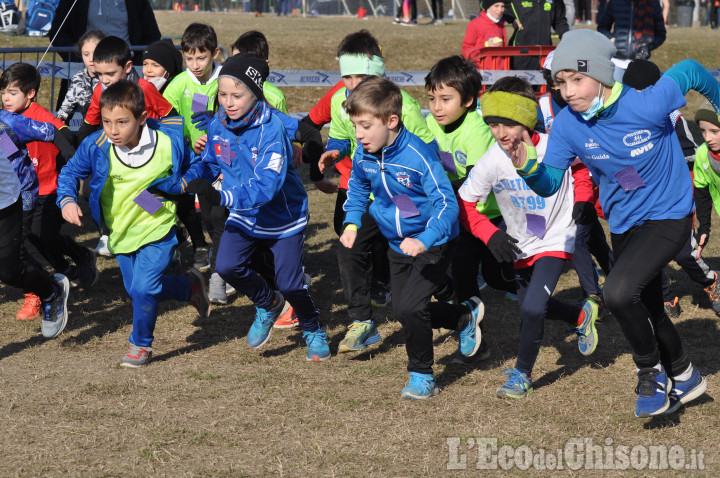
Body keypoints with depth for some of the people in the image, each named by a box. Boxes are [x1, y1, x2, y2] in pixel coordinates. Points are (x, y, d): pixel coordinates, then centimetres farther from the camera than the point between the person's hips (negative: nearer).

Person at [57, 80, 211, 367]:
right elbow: (70, 173, -2)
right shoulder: (96, 146, -18)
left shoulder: (169, 141, -20)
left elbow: (195, 166, 0)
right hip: (121, 231, 4)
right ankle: (190, 287, 45)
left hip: (157, 228, -4)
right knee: (135, 289, 18)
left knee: (144, 288, -16)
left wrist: (175, 186, -18)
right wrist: (67, 201, -21)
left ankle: (141, 344, 12)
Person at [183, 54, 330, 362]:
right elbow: (211, 163, 9)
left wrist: (223, 197, -48)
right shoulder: (218, 125, -9)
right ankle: (268, 304, 16)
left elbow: (266, 183, -37)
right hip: (244, 213, 5)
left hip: (283, 214, -5)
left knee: (289, 282, 0)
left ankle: (313, 331, 31)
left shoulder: (271, 129, -29)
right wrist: (187, 181, -11)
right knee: (227, 266, -14)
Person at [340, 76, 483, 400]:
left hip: (433, 243, -8)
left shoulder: (418, 156, -29)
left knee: (410, 308, -19)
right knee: (402, 311, 16)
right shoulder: (363, 155, -8)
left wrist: (424, 241, -44)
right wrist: (352, 223, -1)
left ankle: (422, 375, 3)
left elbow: (447, 203, -30)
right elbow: (358, 188, 14)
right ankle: (466, 316, 41)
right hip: (397, 244, 8)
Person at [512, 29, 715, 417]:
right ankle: (684, 377, 46)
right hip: (623, 223, 6)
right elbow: (550, 183, -10)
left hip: (668, 215, -6)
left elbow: (690, 71, -10)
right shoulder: (568, 125, -15)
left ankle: (651, 372, -1)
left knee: (618, 293, -26)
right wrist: (527, 169, -31)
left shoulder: (648, 105, -28)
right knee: (647, 310, 20)